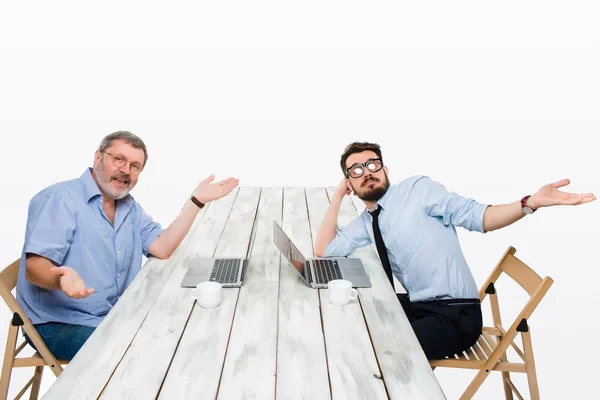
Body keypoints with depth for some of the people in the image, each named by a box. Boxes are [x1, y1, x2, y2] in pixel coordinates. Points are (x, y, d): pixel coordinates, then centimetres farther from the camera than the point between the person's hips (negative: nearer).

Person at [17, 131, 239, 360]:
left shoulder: (130, 208, 8)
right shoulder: (59, 199, -14)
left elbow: (162, 249, -6)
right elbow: (34, 267, -22)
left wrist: (196, 201, -10)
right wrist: (60, 278, -46)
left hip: (115, 317, 7)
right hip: (58, 323, -7)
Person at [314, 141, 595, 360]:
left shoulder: (418, 188, -9)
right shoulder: (367, 222, 9)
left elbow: (474, 216, -14)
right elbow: (323, 250, 4)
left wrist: (530, 203, -30)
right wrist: (338, 196, 2)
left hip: (456, 313, -6)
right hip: (418, 305, 7)